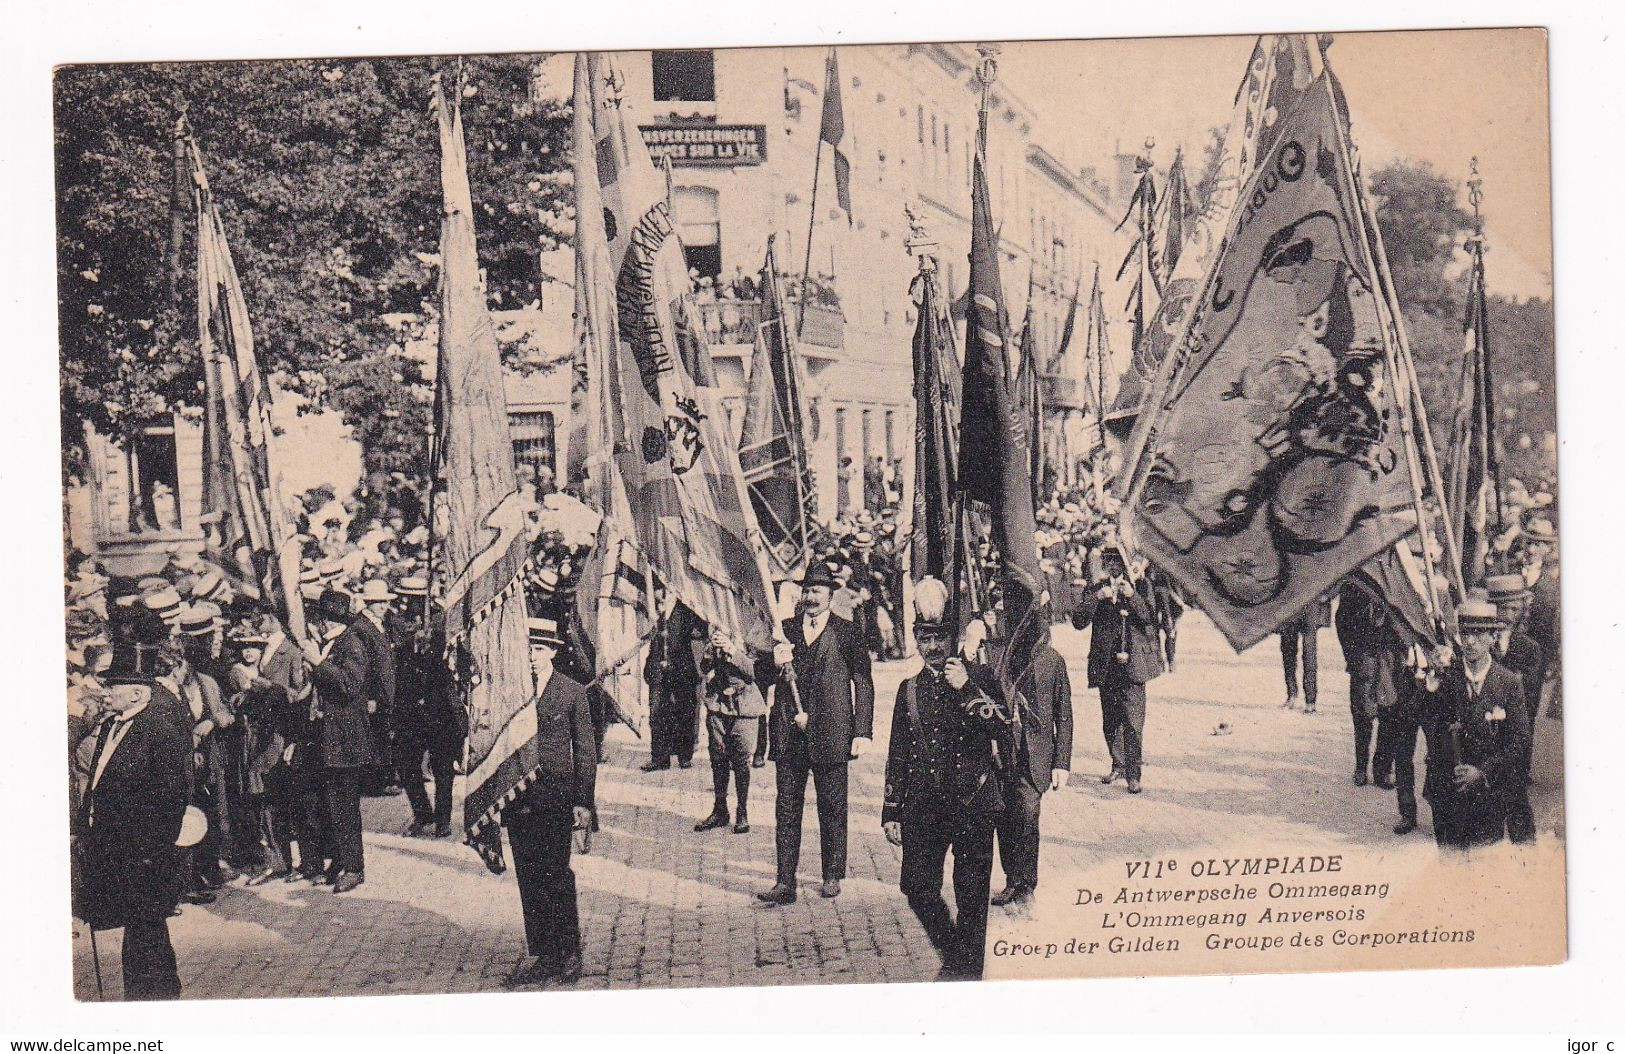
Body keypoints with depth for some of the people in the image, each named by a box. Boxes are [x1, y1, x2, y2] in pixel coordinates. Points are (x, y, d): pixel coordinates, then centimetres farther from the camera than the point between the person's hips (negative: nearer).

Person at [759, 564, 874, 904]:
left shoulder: (846, 633, 2)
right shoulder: (786, 630, 11)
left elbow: (863, 683, 2)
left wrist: (862, 732, -5)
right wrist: (776, 663, -12)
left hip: (830, 732, -3)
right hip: (789, 733, 3)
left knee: (832, 808, 6)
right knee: (786, 809, 1)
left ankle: (833, 876, 20)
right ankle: (785, 882, 3)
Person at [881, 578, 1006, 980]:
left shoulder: (976, 678, 2)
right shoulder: (909, 689, 10)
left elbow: (999, 727, -13)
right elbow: (897, 755, 13)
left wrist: (966, 689, -19)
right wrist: (891, 812, 10)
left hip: (972, 801, -3)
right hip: (923, 806, 3)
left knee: (971, 894, 2)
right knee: (918, 889, 0)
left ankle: (967, 970, 16)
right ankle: (952, 952, 24)